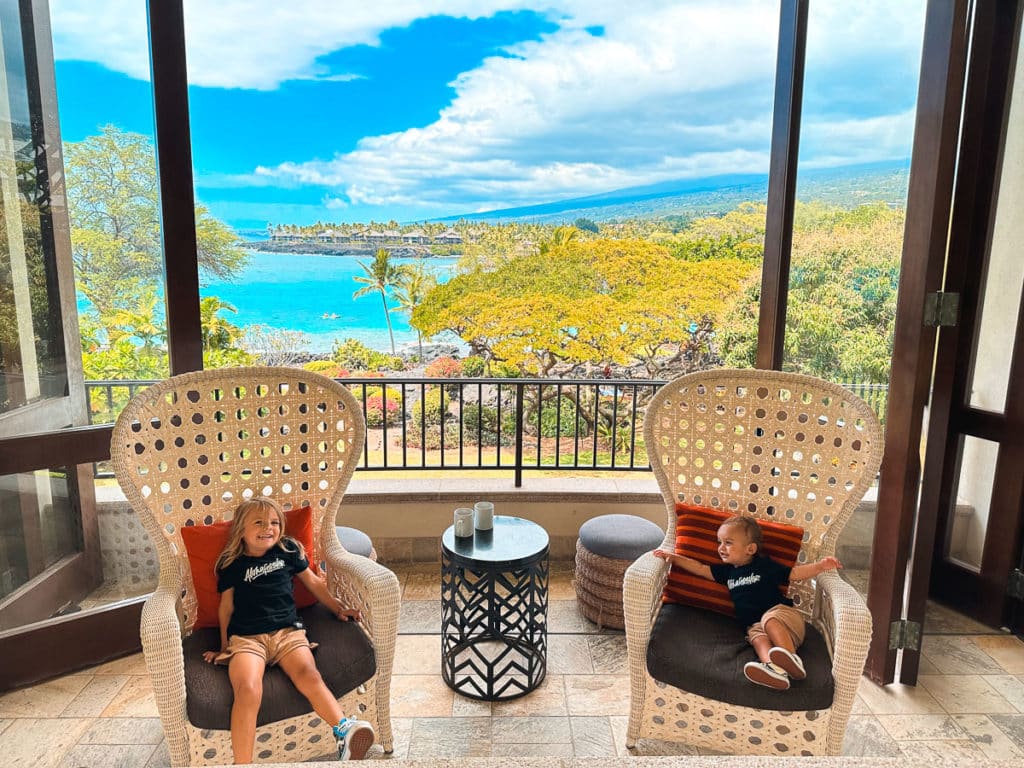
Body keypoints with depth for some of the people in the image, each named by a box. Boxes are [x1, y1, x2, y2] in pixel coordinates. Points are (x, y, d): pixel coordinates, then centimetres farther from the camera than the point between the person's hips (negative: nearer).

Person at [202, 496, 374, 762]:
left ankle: (345, 731, -39)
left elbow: (313, 582, 24)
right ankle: (242, 762, -26)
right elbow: (226, 605, 19)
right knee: (248, 690, -30)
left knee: (308, 675, -30)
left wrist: (339, 608, 22)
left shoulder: (288, 550, 16)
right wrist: (224, 647, 19)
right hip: (245, 637, 0)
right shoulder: (231, 564, 13)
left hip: (287, 631, 1)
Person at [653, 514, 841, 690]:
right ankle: (774, 670, -60)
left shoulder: (765, 565, 6)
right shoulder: (727, 571, 19)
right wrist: (674, 557, 10)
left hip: (782, 612, -3)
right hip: (755, 623, 3)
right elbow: (701, 569, 17)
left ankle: (793, 660, -47)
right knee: (758, 638, -31)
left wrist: (820, 566, -7)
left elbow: (794, 574, 6)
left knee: (769, 620, -36)